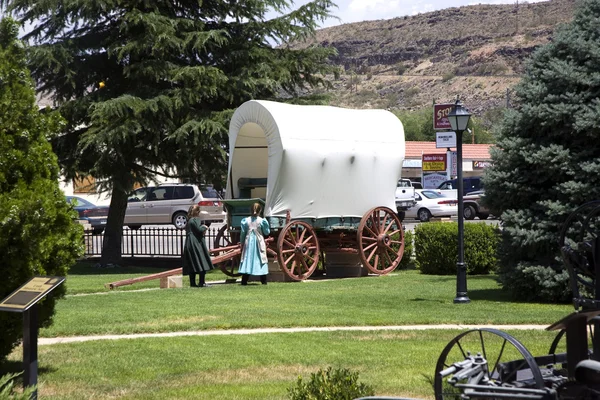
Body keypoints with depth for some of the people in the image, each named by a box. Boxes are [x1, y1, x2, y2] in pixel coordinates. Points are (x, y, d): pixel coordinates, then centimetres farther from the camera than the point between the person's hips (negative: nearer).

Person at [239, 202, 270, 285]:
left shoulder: (246, 220, -1)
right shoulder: (261, 221, -7)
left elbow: (243, 233, 4)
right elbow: (267, 232, 1)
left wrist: (242, 243, 15)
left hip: (248, 242, 2)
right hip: (259, 243, -2)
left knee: (247, 259, 4)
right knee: (261, 259, 5)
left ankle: (244, 281, 1)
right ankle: (263, 280, 4)